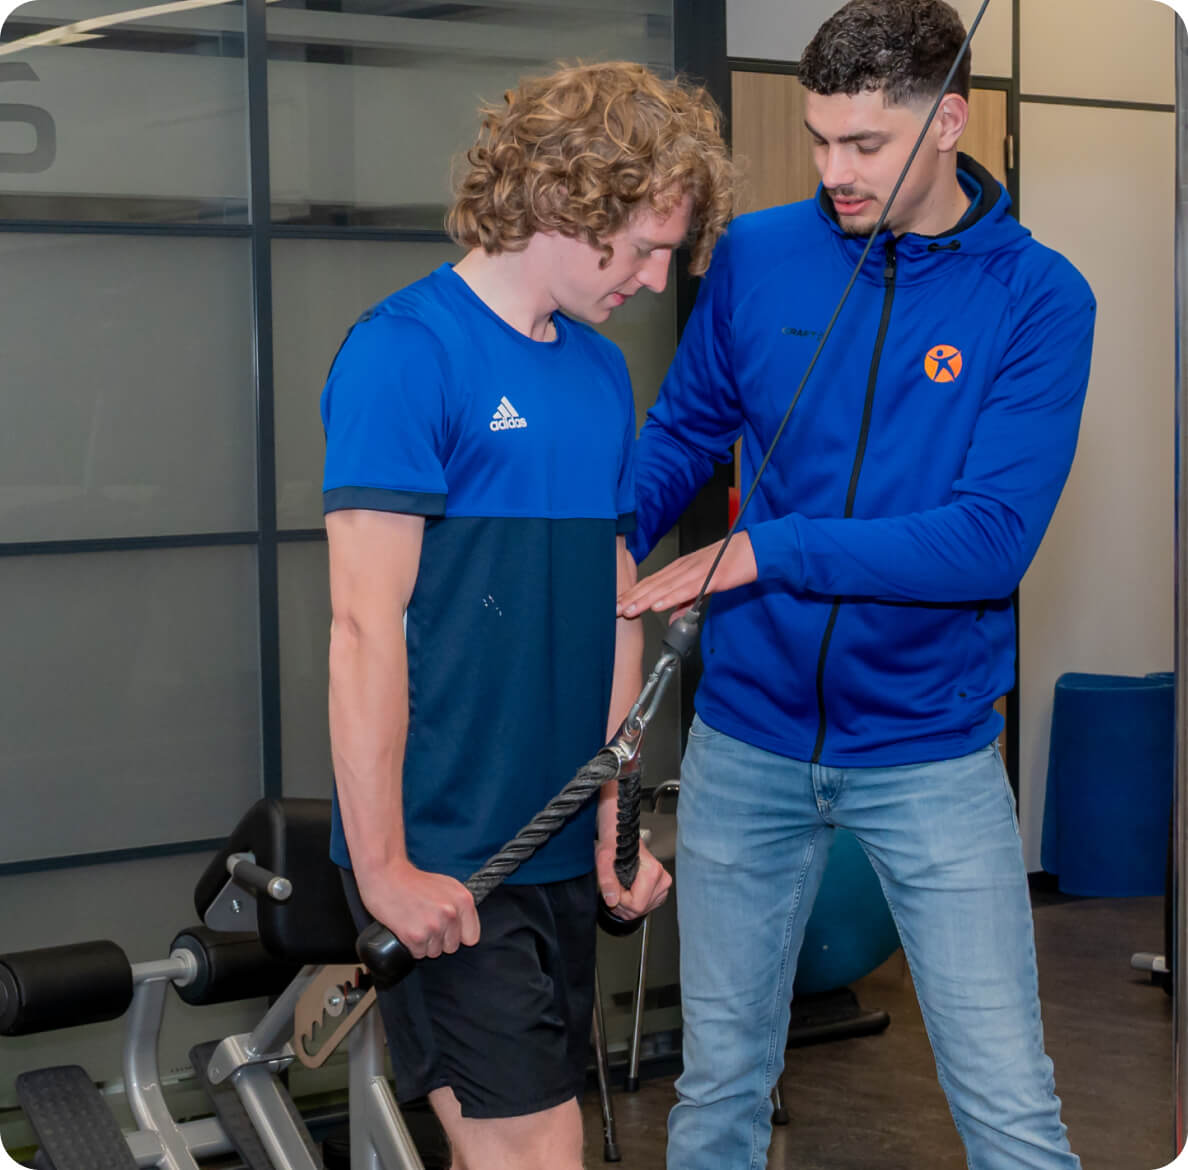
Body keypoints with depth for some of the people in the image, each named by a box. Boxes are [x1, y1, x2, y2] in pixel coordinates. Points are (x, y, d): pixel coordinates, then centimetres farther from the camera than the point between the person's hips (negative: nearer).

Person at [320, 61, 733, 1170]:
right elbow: (367, 625, -16)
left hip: (560, 851, 7)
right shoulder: (406, 351, -13)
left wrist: (616, 818, 12)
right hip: (445, 866, -7)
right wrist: (383, 868, -17)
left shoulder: (602, 372, 12)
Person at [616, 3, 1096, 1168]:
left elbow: (994, 536, -18)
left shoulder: (1036, 297, -9)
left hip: (933, 754, -2)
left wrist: (764, 553, -20)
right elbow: (681, 436, 10)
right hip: (747, 739, 2)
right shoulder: (756, 255, -1)